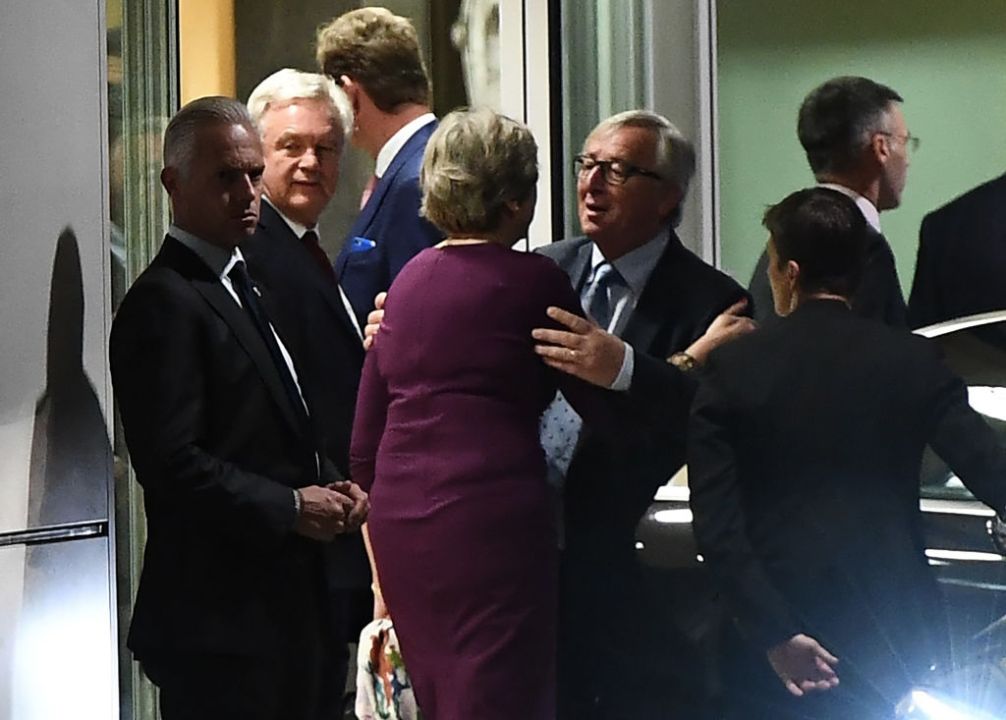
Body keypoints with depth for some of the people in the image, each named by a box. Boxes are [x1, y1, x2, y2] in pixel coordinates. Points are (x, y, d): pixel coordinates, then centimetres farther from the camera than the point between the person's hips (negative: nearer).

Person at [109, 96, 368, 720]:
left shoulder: (242, 287, 18)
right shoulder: (165, 302, -13)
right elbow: (173, 463, -21)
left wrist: (330, 486, 6)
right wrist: (290, 507, -15)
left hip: (290, 602, 10)